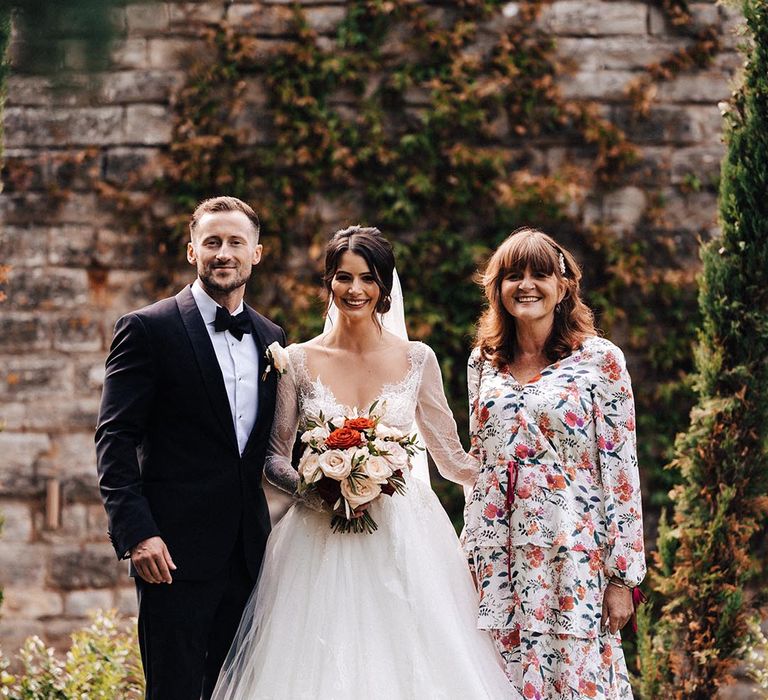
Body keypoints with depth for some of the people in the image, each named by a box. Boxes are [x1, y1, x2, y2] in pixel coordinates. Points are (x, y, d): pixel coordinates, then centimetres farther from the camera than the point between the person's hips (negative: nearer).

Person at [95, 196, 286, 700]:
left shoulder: (270, 338, 14)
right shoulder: (148, 329, -5)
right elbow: (115, 440, -9)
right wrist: (136, 531, -17)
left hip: (248, 551, 6)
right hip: (177, 550, -6)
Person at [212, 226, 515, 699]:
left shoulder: (417, 359, 4)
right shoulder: (299, 362, 2)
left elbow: (453, 460, 9)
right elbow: (275, 457, 6)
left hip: (403, 541, 0)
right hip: (320, 546, 0)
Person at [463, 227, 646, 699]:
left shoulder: (600, 360, -3)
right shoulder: (483, 362, 10)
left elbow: (620, 470, -5)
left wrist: (622, 576, -8)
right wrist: (472, 555, 12)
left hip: (573, 554, -4)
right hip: (499, 563, 4)